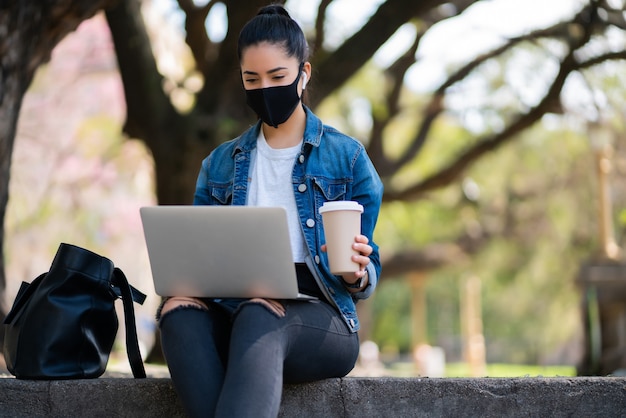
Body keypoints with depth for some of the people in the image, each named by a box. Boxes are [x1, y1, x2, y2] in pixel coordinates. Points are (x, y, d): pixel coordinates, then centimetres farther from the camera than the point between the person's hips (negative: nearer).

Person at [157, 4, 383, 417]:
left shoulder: (346, 156, 9)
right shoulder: (221, 165, 19)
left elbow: (365, 280, 8)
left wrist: (356, 274, -16)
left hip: (317, 321, -3)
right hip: (234, 312, 3)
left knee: (259, 314, -39)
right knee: (179, 307, -32)